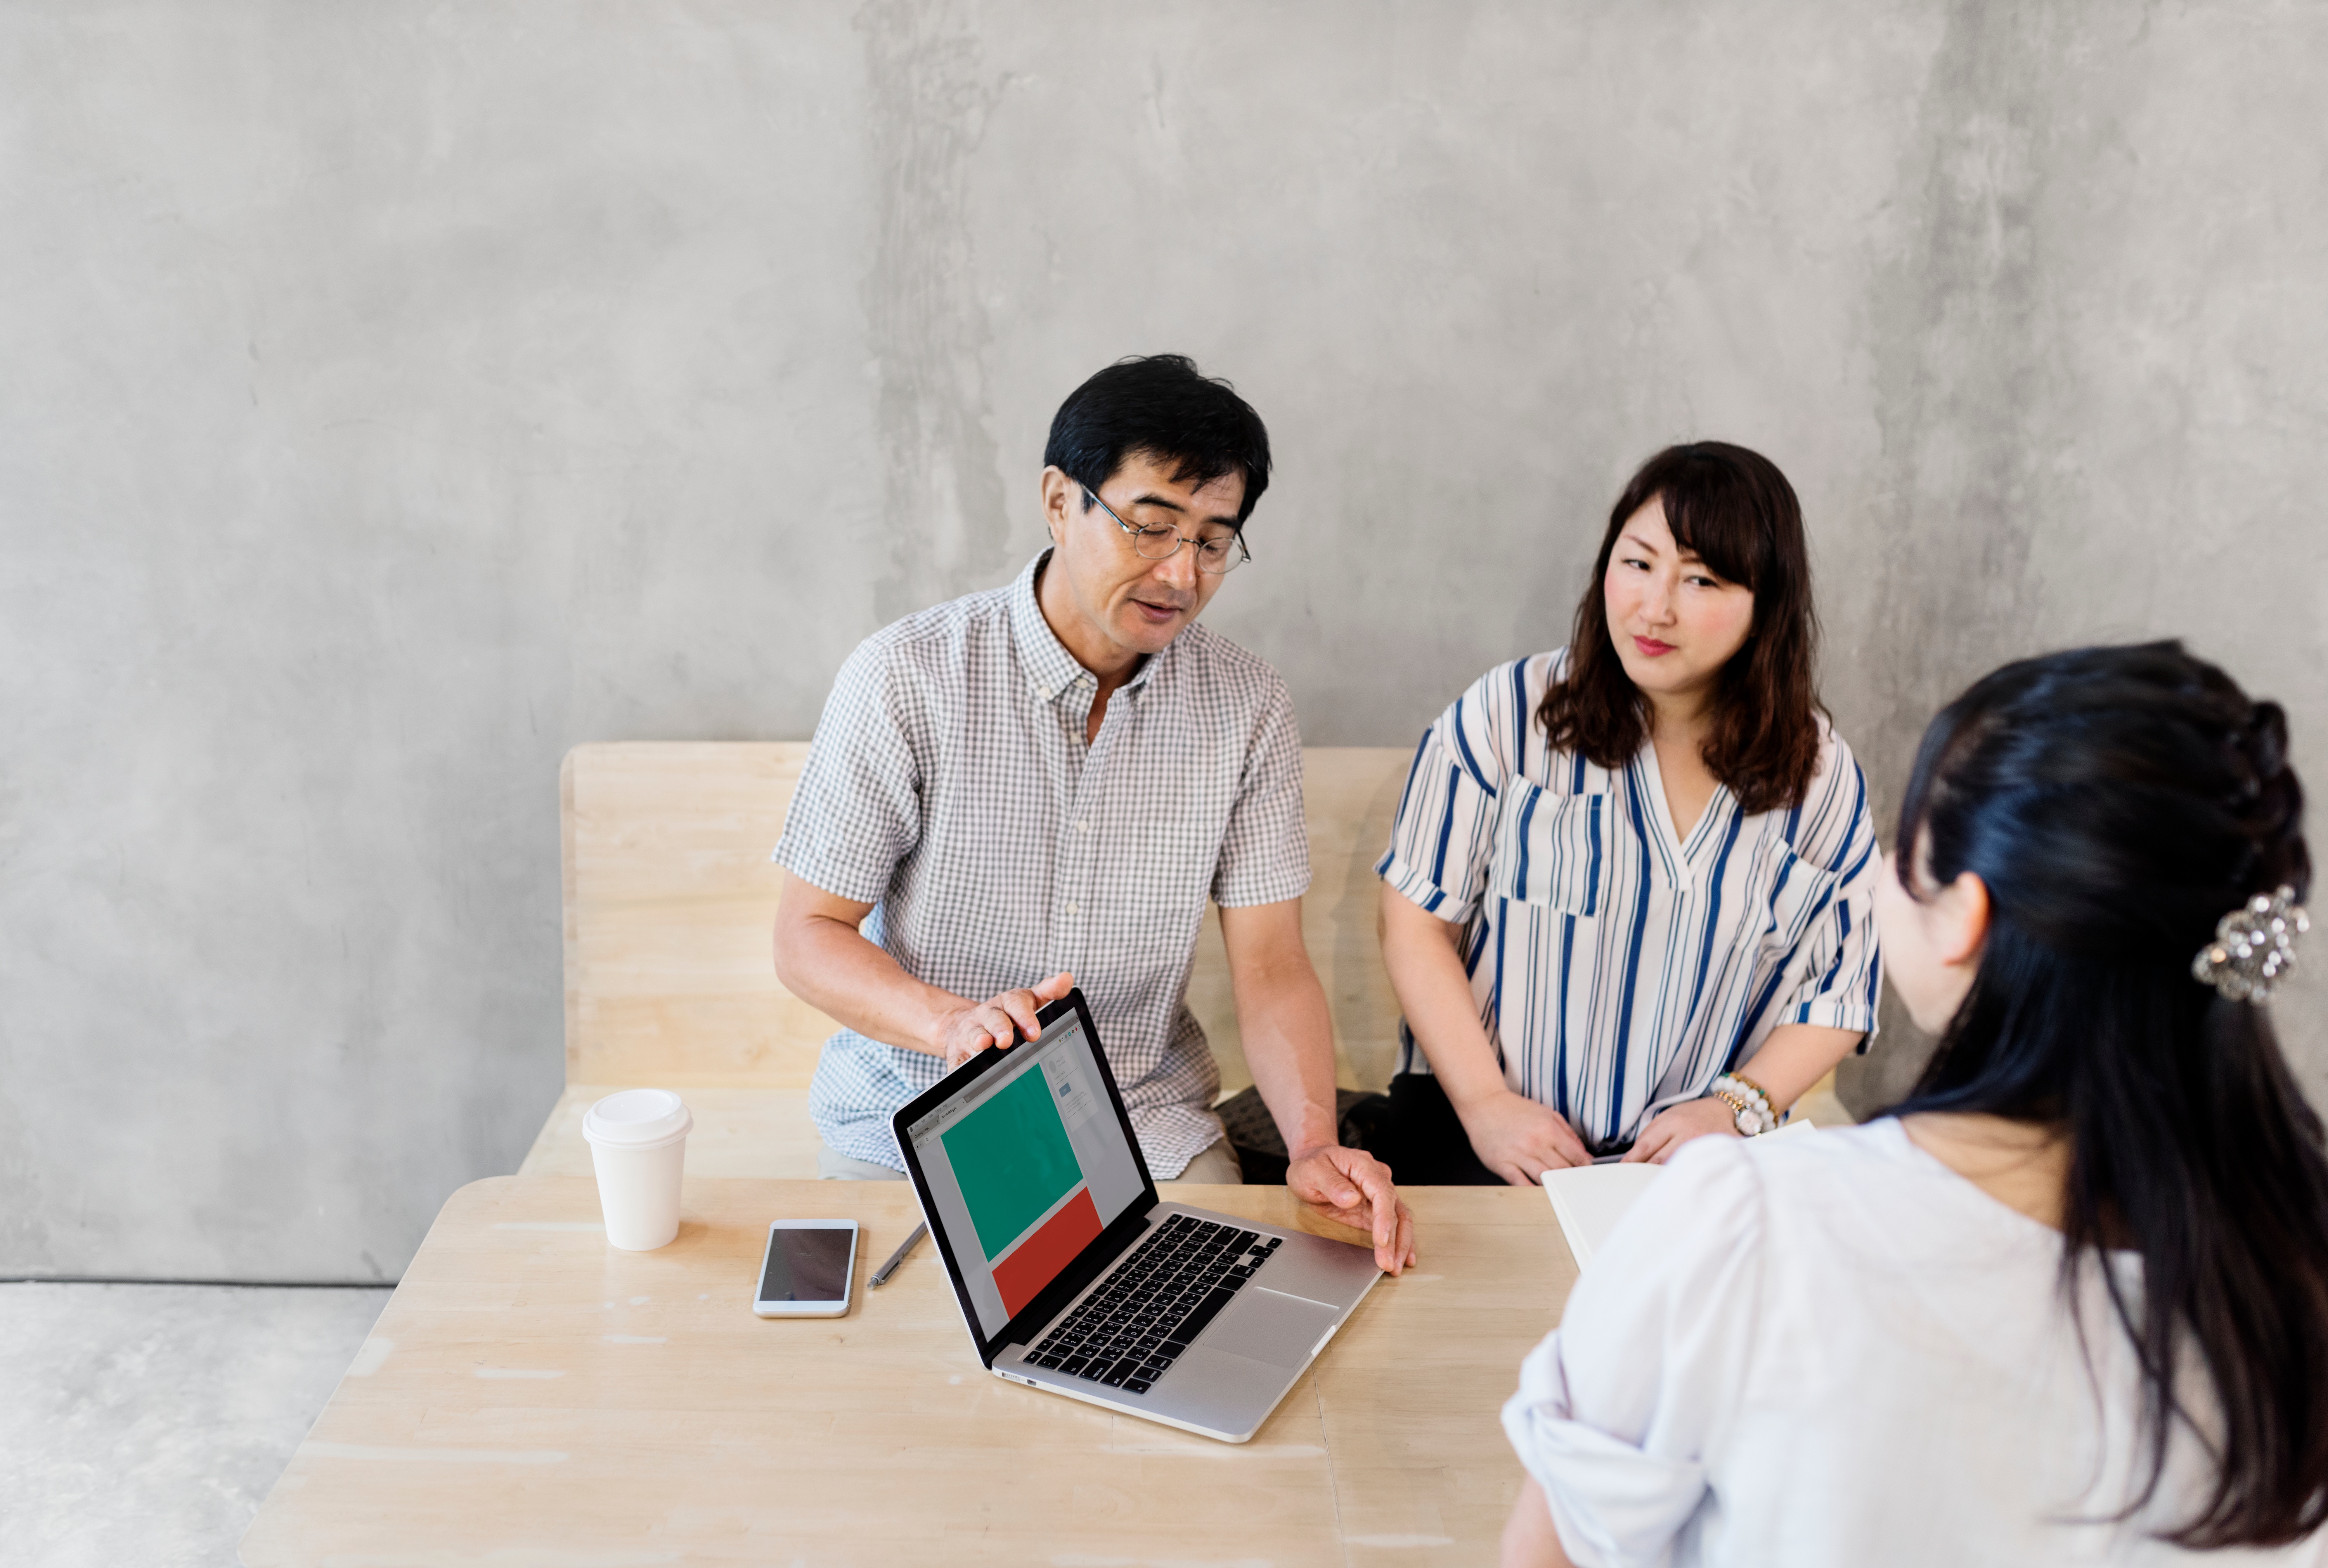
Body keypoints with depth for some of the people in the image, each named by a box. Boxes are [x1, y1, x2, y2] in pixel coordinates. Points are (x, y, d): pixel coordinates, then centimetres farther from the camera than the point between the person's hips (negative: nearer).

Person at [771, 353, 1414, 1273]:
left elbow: (1270, 965, -3)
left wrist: (1314, 1144, -21)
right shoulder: (906, 679, -12)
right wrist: (952, 1023, -29)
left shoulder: (1248, 707, -3)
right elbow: (807, 937, -9)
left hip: (1144, 1123, 2)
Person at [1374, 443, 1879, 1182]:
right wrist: (1484, 1104, -10)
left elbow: (1841, 989, 10)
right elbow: (1416, 919, -2)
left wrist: (1735, 1106, -7)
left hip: (1697, 1153, 2)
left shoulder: (1821, 775, 4)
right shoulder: (1510, 713, -3)